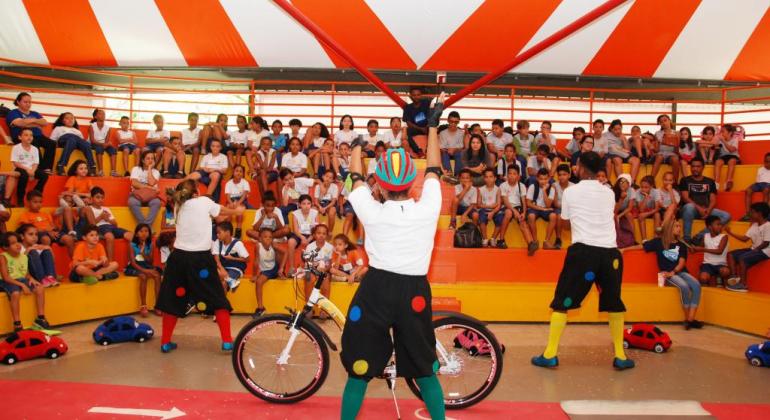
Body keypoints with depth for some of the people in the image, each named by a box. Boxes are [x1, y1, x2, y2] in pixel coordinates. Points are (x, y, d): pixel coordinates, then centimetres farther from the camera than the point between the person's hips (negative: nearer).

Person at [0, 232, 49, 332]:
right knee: (15, 293, -36)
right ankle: (17, 324, -28)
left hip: (22, 279, 6)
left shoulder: (24, 256, 5)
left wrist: (31, 278, -9)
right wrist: (21, 285, -23)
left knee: (40, 288, -14)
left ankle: (40, 318, -4)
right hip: (9, 282, -6)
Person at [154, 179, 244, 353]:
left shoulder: (178, 206, 12)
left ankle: (165, 342, 20)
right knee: (218, 300, 6)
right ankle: (227, 342, 4)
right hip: (200, 258, -4)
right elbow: (223, 211, 20)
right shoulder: (204, 201, 1)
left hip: (179, 257, 4)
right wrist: (237, 211, 38)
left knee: (173, 300, 16)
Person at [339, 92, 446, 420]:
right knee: (424, 367, 16)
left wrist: (357, 145, 31)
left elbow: (356, 178, 12)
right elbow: (434, 170, 10)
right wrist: (432, 126, 22)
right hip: (415, 291, 1)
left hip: (376, 289, -1)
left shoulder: (371, 212, -7)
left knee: (360, 365, 10)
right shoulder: (428, 209, -6)